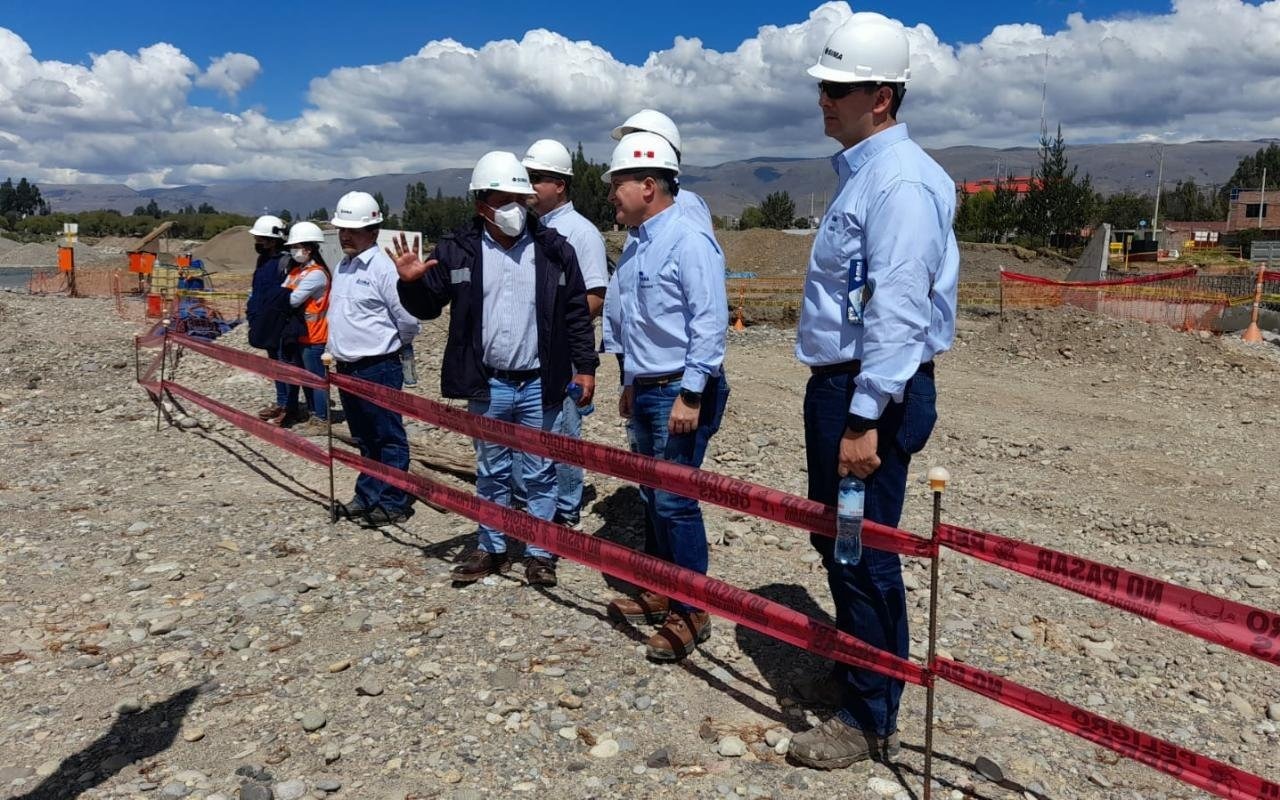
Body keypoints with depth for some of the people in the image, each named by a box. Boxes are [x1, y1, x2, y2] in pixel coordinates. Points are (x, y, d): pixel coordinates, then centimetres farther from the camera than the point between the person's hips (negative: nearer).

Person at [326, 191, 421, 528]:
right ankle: (368, 496, 30)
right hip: (346, 368, 9)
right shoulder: (342, 266, 12)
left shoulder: (383, 268, -14)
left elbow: (409, 319, -14)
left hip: (379, 368, -9)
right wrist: (336, 349, 17)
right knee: (364, 439, 18)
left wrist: (393, 345, 1)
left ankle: (394, 503, 9)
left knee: (389, 438, 1)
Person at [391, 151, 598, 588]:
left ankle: (540, 552, 21)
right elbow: (427, 307, 6)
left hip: (539, 385, -1)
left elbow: (577, 313, 4)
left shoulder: (554, 249, -1)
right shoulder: (457, 250, 0)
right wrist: (411, 282, -14)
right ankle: (492, 548, 30)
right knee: (491, 472, 15)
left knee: (539, 473, 8)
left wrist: (585, 366, 3)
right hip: (487, 386, 1)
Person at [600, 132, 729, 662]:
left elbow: (710, 323, -20)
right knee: (652, 497, 15)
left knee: (674, 500, -5)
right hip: (644, 389, 9)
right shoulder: (635, 244, 13)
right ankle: (661, 594, 30)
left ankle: (691, 612, 9)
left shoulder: (688, 240, -15)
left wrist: (690, 396, -22)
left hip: (681, 391, -9)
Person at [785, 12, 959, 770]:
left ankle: (872, 720, 16)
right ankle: (854, 672, 38)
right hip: (839, 382, 10)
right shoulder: (862, 172, 15)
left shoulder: (900, 179, -16)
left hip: (875, 393, -10)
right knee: (834, 538, 20)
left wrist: (865, 418, -26)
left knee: (863, 553, -1)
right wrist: (838, 401, 20)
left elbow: (898, 310, -24)